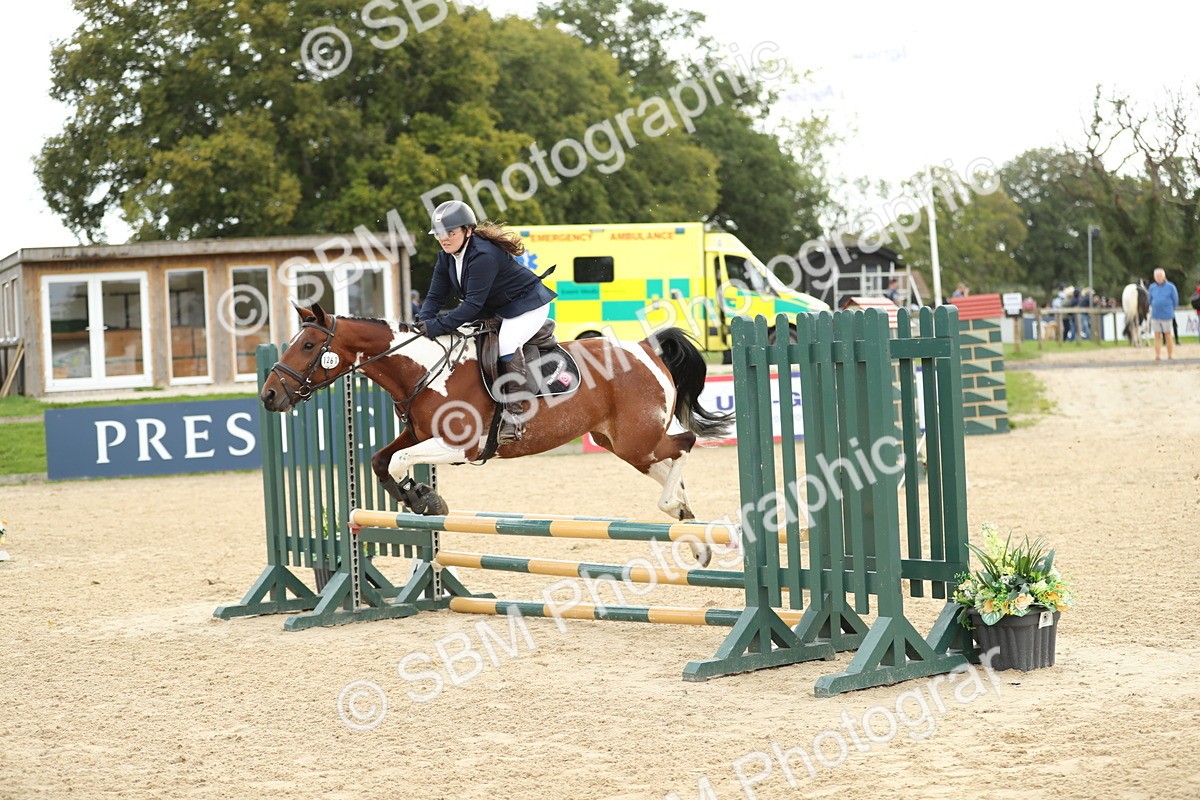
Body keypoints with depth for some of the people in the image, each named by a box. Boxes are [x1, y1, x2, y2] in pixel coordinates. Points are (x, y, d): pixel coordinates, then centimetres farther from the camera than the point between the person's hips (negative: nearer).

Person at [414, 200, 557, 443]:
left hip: (527, 304, -10)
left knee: (507, 343, -31)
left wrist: (438, 326, -41)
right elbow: (435, 296, -5)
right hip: (494, 309, 10)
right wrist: (424, 323, -24)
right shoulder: (446, 258, -4)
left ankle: (514, 415, -28)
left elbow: (473, 304, -37)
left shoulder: (484, 255, -32)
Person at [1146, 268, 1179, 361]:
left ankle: (1170, 355, 13)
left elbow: (1175, 301, 3)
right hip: (1155, 316, 3)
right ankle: (1158, 355, 4)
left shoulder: (1170, 287, -4)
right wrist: (1154, 309, 9)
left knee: (1168, 335, 4)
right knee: (1157, 335, 2)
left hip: (1166, 315, -3)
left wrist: (1169, 310, 7)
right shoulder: (1152, 287, 5)